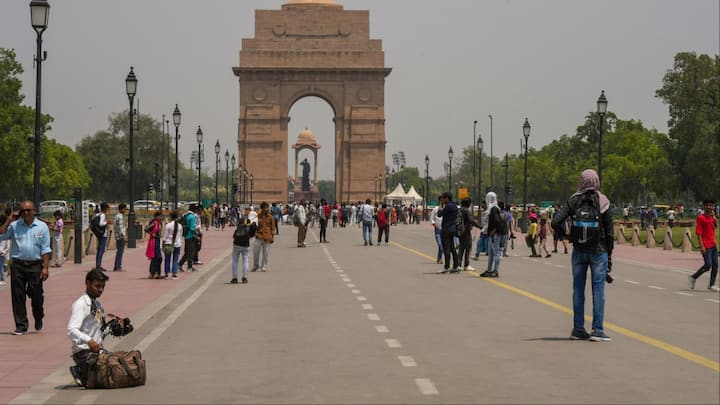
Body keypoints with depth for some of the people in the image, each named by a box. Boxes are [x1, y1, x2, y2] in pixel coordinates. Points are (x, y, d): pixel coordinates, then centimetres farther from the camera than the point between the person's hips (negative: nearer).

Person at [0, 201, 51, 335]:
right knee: (18, 296, -1)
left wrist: (45, 267, -5)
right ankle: (21, 325, 6)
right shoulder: (14, 225, 6)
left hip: (35, 265, -1)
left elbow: (45, 249, 1)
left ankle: (38, 320, 29)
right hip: (17, 265, 1)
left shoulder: (42, 227, 4)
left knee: (36, 295, 5)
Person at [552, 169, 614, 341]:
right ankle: (597, 330, 0)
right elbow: (609, 231, -4)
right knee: (598, 289, 2)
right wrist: (609, 255, 4)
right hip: (598, 251, -2)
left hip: (579, 251, 2)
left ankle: (578, 329, 13)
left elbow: (555, 222, -12)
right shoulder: (602, 202, -6)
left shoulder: (573, 201, -4)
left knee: (578, 289, 10)